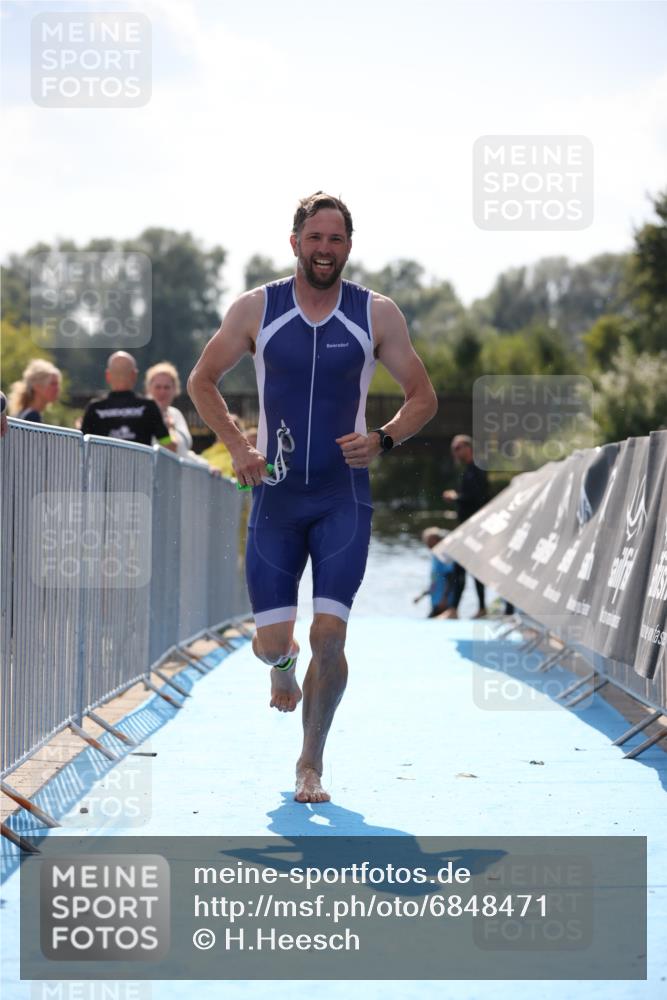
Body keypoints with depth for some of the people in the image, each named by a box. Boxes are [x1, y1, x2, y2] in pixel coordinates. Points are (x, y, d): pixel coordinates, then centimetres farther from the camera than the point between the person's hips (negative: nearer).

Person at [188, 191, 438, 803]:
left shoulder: (377, 315, -1)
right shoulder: (256, 310, -1)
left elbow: (424, 397, 6)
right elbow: (202, 381, 11)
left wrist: (383, 440, -13)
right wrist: (237, 447, -3)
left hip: (344, 498, -1)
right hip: (276, 495, 1)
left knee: (329, 635, -11)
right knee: (272, 641, -1)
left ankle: (312, 763, 7)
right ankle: (285, 665, 40)